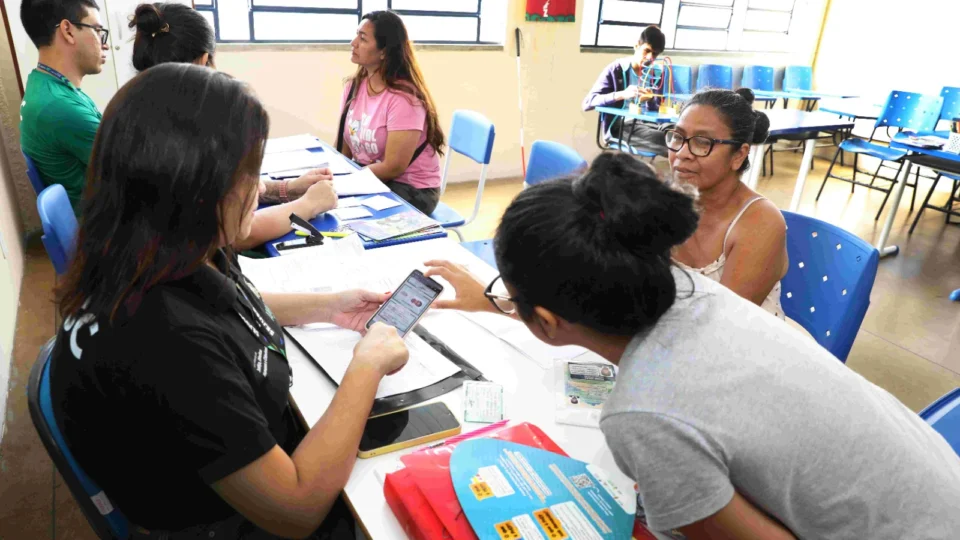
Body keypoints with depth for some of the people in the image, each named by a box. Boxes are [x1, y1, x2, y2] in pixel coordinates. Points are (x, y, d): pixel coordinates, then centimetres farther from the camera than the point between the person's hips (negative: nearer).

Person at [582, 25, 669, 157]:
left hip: (647, 122, 4)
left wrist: (651, 100, -10)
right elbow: (588, 103, -8)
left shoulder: (657, 74, 15)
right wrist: (622, 94, -22)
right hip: (620, 126, -4)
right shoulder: (615, 70, 2)